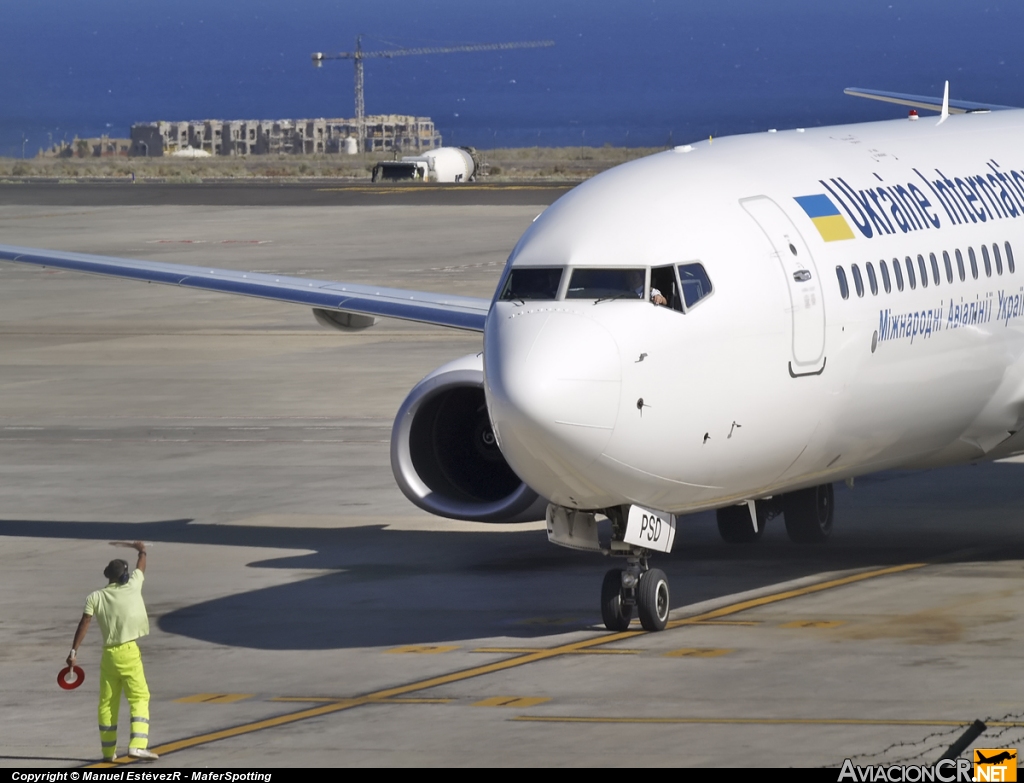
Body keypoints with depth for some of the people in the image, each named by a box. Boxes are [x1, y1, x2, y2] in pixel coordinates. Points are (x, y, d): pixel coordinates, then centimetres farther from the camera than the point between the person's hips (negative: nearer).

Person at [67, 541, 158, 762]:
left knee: (107, 703, 11)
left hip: (108, 653, 3)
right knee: (139, 698, -3)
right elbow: (141, 567, 19)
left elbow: (84, 624, -5)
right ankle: (137, 745, -18)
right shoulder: (132, 586, -1)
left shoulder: (94, 598, 2)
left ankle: (108, 751, 17)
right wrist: (141, 551, 39)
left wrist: (74, 651, -4)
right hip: (129, 651, -3)